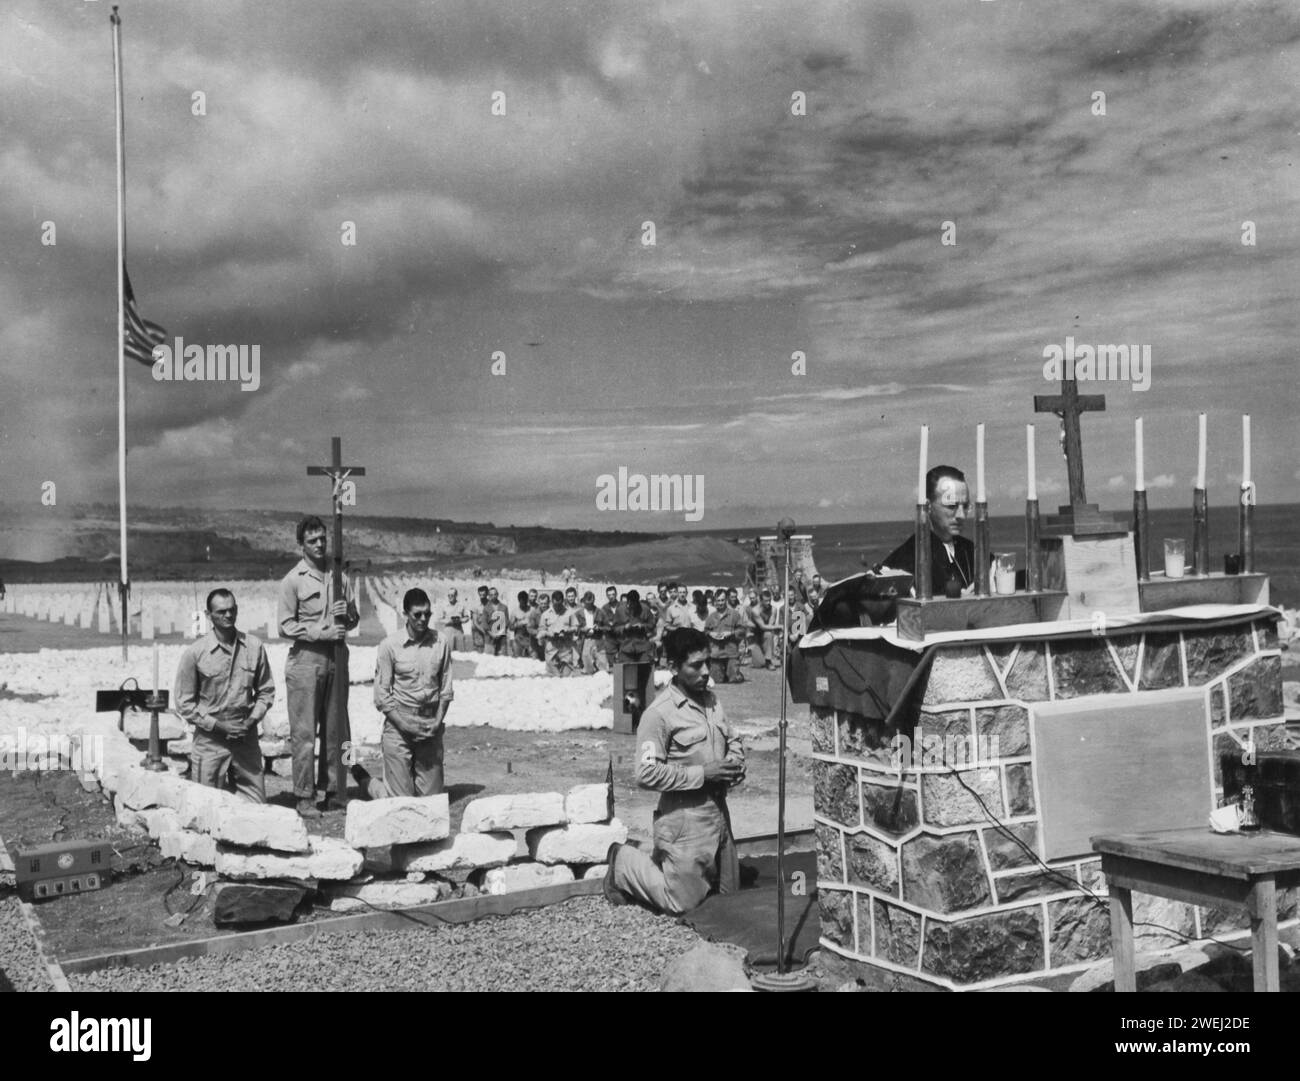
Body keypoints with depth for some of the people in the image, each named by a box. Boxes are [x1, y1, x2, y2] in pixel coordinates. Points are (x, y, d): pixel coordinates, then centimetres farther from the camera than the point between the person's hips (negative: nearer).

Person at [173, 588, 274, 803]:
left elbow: (266, 691, 11)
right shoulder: (194, 653, -6)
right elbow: (184, 703, -3)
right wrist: (217, 725, -11)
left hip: (247, 738, 3)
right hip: (210, 740, -3)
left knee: (257, 805, 4)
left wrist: (252, 719, -6)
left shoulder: (254, 647, 3)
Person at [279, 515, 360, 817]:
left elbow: (353, 620, 17)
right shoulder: (293, 580, -2)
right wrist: (322, 633, -16)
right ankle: (304, 796, 2)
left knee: (336, 728, 7)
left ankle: (333, 790, 16)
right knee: (304, 731, -4)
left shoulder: (339, 577, 12)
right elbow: (286, 627, -6)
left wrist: (346, 614, -6)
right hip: (306, 659, -5)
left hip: (336, 657, 5)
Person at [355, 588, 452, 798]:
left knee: (433, 796, 7)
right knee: (400, 800, 0)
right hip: (399, 725, -3)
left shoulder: (440, 643, 2)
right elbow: (382, 696, -5)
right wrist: (405, 724, -13)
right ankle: (362, 777, 27)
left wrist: (438, 721, -6)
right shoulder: (389, 646, -6)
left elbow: (446, 688, 7)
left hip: (430, 727, 3)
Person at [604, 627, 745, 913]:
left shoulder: (712, 701, 6)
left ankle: (659, 862, 35)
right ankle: (624, 862, 22)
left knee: (728, 893, 19)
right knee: (682, 902, 2)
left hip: (718, 812, 8)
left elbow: (732, 740, 21)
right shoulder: (660, 714, -18)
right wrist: (702, 774, -22)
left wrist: (735, 763, -2)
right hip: (685, 820, -8)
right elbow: (647, 774, -21)